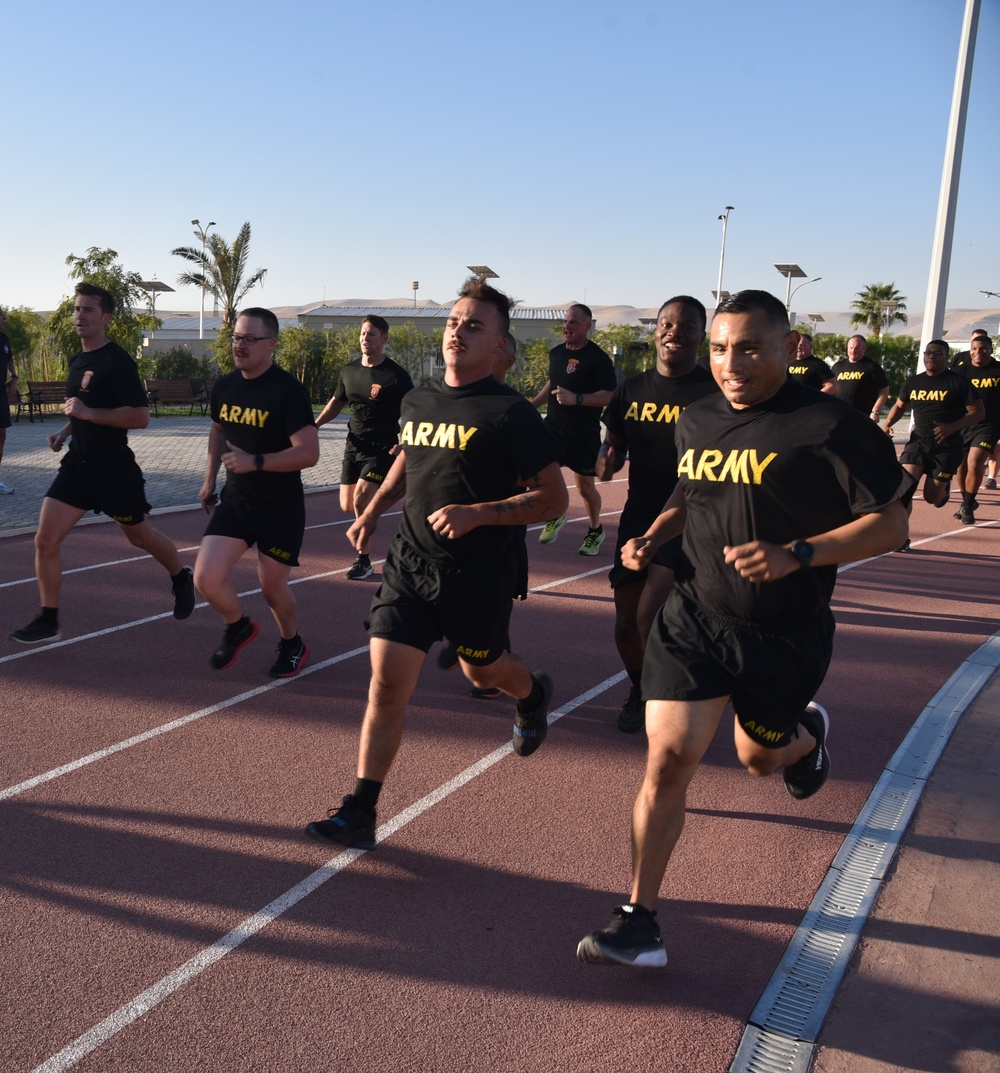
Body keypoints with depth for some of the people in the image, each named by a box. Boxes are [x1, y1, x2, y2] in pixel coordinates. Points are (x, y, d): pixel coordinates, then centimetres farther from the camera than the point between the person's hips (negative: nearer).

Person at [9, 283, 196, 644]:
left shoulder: (118, 362, -16)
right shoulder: (77, 360, 11)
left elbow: (140, 417, -23)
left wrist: (88, 413, -25)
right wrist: (66, 431, 11)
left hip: (114, 468, -7)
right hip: (77, 464, 7)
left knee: (140, 537, 13)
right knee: (45, 540, -3)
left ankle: (181, 578, 41)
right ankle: (48, 621, 7)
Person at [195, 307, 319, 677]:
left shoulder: (287, 390, -19)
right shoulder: (225, 385, 2)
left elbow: (309, 453, -25)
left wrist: (255, 461, -32)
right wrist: (210, 480, 23)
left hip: (281, 507, -5)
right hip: (235, 500, 5)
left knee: (272, 586, 7)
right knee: (206, 577, -6)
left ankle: (292, 645, 37)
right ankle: (238, 627, 25)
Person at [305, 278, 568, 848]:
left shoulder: (512, 412, -13)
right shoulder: (418, 400, 6)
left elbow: (554, 497, -13)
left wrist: (476, 514, -23)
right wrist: (374, 510, 16)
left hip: (478, 576, -4)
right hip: (411, 562, 4)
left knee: (483, 670, 19)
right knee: (387, 683, -3)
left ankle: (534, 693, 55)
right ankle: (360, 811, 5)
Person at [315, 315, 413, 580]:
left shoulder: (396, 375, -11)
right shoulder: (349, 370, 6)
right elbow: (337, 401, 20)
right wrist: (316, 424, 7)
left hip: (382, 447, -6)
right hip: (354, 444, 6)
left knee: (361, 501, -17)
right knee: (347, 506, 7)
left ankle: (364, 561, -3)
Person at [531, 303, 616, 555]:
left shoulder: (597, 358, -13)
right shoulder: (556, 352, 8)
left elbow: (611, 396, -17)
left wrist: (576, 399, -26)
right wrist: (532, 405, 15)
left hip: (584, 434, -5)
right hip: (553, 426, 5)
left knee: (586, 487, 4)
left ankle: (596, 531, 29)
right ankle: (555, 515, 18)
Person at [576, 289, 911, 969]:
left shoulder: (828, 424, -14)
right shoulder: (697, 421, 5)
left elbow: (892, 524, -13)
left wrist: (796, 554, -25)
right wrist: (652, 537, 2)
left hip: (786, 633, -3)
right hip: (694, 619, 3)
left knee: (759, 756, 18)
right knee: (669, 760, -6)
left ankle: (808, 733, 56)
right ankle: (640, 921, 6)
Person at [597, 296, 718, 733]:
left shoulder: (716, 392, -9)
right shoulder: (632, 389, 6)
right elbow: (616, 445, 17)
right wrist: (606, 461, -6)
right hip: (637, 516, 5)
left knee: (650, 618, -17)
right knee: (626, 622, 11)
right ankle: (639, 690, 39)